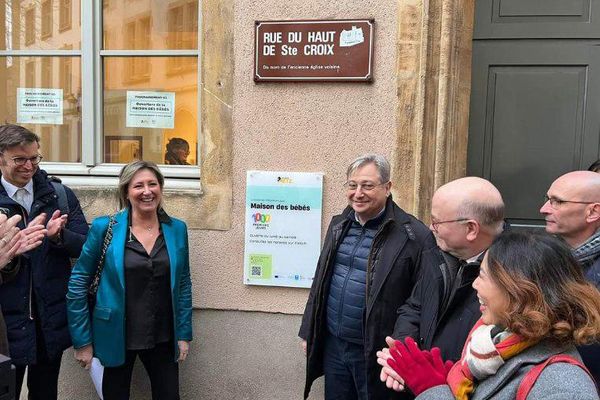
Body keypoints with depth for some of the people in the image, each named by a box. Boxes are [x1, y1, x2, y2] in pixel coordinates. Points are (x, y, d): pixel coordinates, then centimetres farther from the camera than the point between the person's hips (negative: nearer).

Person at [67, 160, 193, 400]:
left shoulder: (177, 229, -1)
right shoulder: (105, 228, -9)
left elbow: (183, 284, 6)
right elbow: (78, 283, -4)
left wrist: (184, 334, 3)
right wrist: (82, 340, -5)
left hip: (162, 338, 2)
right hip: (117, 336, -2)